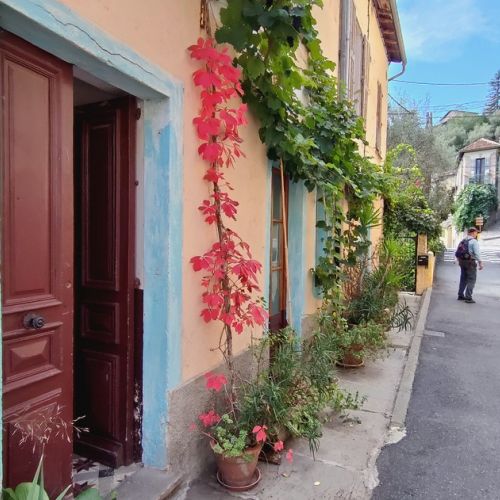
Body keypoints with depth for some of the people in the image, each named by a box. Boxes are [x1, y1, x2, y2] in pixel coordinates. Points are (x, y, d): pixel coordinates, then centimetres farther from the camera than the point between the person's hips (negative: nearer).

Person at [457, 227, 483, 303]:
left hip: (462, 261, 7)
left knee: (463, 279, 16)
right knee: (471, 280, -2)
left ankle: (461, 295, 21)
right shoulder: (474, 241, -12)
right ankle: (468, 298, -5)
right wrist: (480, 263, -15)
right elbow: (477, 253, -18)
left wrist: (459, 261, 23)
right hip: (470, 262, -7)